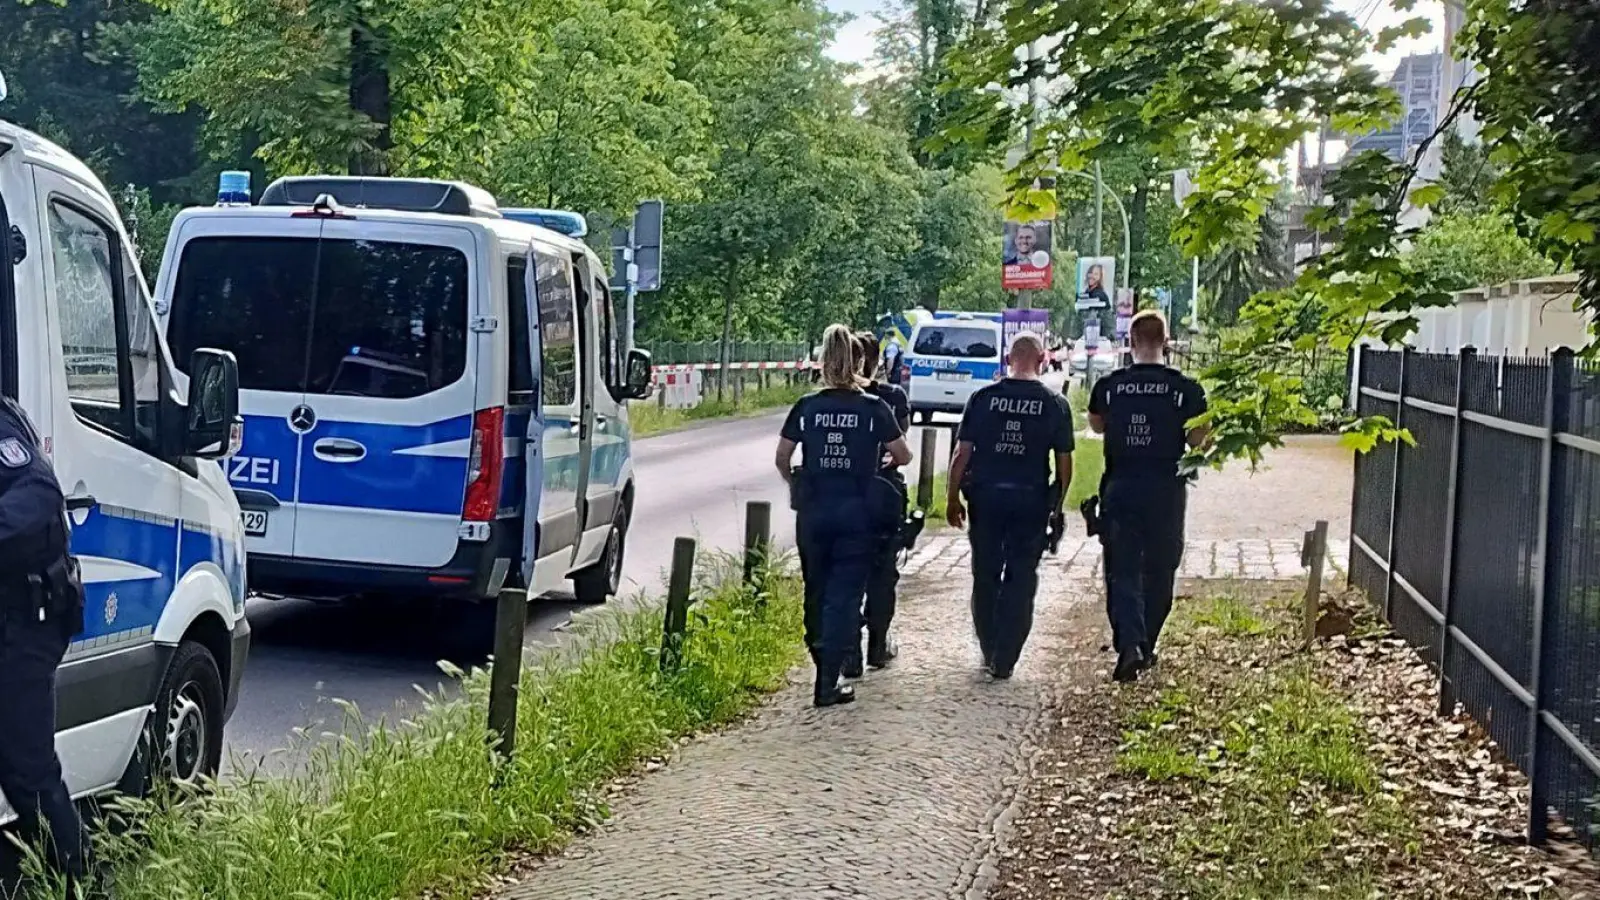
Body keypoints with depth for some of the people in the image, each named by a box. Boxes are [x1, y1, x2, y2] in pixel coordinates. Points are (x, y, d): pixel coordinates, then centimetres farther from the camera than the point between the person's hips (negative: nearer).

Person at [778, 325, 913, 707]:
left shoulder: (806, 407, -1)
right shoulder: (875, 409, -6)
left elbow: (782, 457, 5)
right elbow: (903, 457, 4)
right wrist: (882, 457, 26)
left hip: (813, 512, 2)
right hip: (857, 513, -2)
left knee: (816, 591, 17)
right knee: (845, 595, 1)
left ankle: (823, 665, 30)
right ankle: (827, 684, -3)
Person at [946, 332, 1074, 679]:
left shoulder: (983, 397, -3)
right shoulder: (1055, 404, -2)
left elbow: (962, 453, -3)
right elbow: (1064, 462, 0)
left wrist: (953, 498, 5)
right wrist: (1057, 505, 12)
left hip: (986, 497, 1)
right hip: (1032, 500, -1)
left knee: (985, 578, 14)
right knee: (1021, 581, 6)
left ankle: (989, 653, 24)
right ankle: (1004, 660, 4)